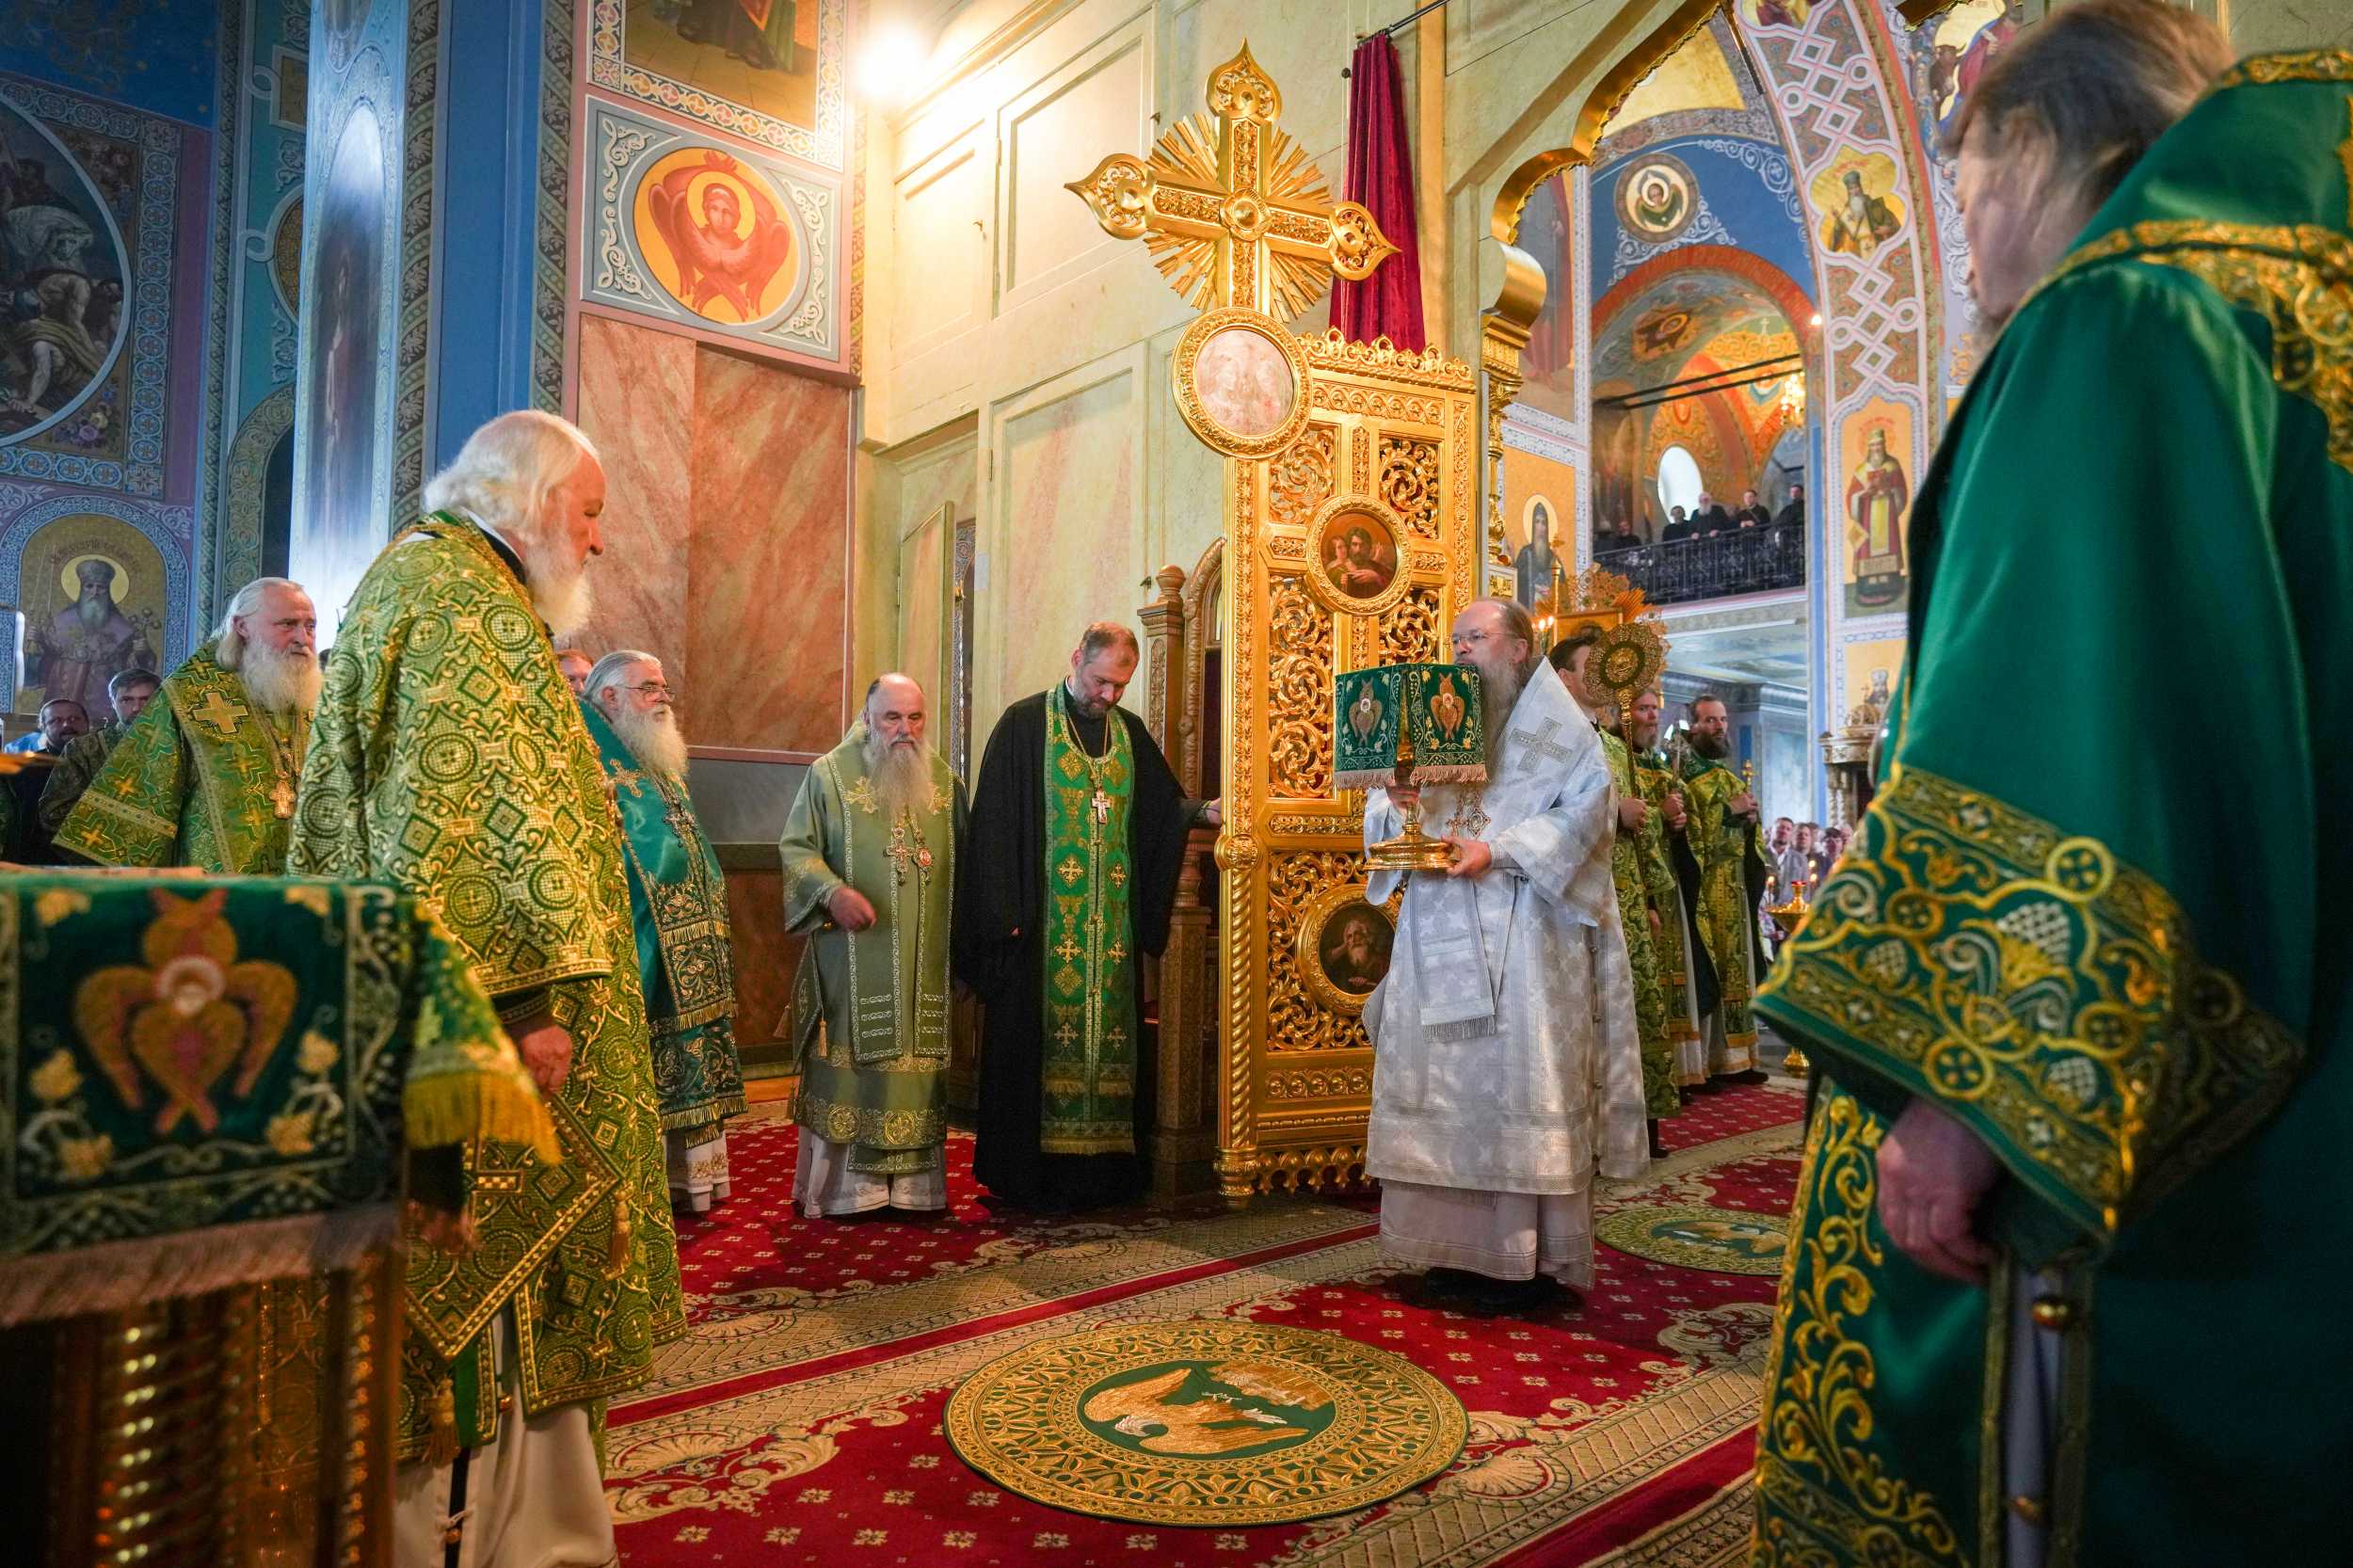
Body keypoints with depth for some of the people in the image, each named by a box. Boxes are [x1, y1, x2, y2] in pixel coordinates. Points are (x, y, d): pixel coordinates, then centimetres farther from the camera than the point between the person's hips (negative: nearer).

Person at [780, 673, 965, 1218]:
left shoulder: (943, 778, 9)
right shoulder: (830, 772, -1)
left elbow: (962, 860, 18)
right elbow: (795, 847, -3)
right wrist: (832, 891, -20)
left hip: (925, 958, 3)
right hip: (852, 955, -3)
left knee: (917, 1062, 6)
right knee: (849, 1062, 0)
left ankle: (911, 1184, 16)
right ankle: (840, 1186, 12)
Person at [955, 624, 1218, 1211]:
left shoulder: (1130, 731, 13)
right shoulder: (1025, 723, -2)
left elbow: (1163, 805, 13)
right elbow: (996, 821, -6)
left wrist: (1202, 811, -9)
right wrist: (1002, 913, -11)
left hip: (1112, 921, 5)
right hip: (1043, 922, -5)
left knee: (1109, 1034, 6)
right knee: (1041, 1038, -2)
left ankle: (1101, 1171, 14)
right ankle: (1030, 1174, 8)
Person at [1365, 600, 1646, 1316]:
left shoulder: (1555, 726, 2)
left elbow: (1585, 809, -10)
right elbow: (1387, 808, 13)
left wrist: (1497, 850, -19)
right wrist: (1396, 802, -10)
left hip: (1523, 940, -5)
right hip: (1441, 938, 6)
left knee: (1520, 1081, -4)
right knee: (1448, 1086, 6)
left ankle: (1533, 1259, 6)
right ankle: (1463, 1248, 16)